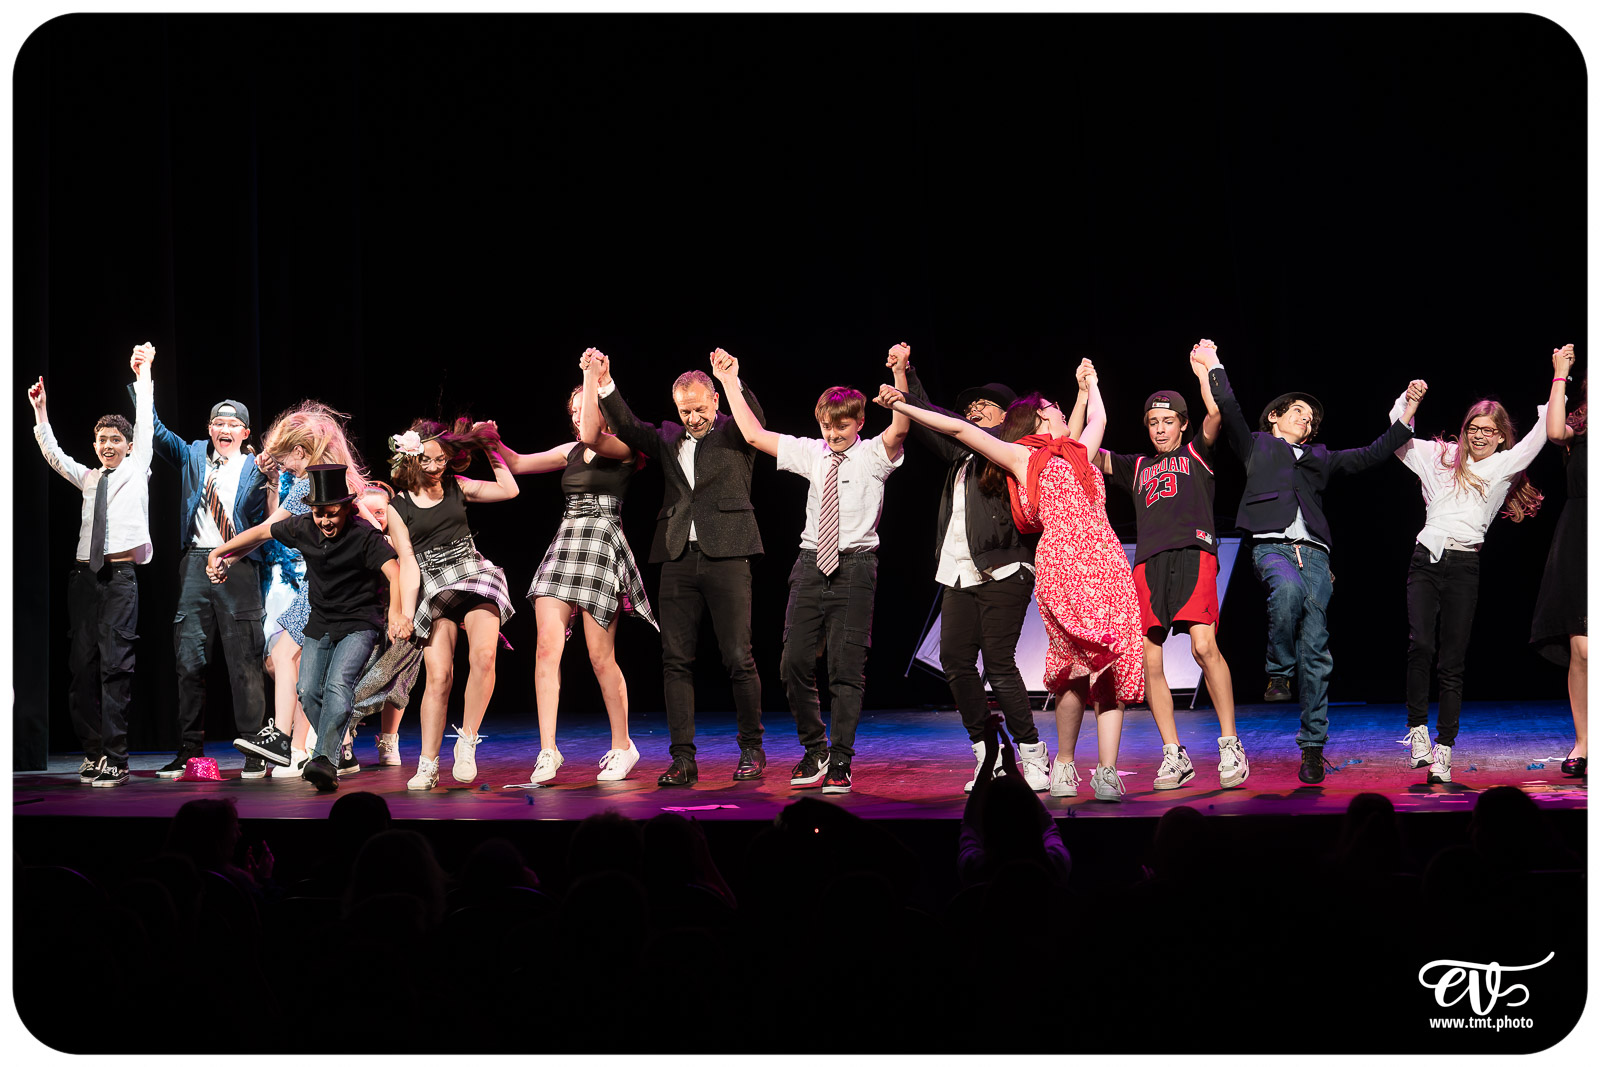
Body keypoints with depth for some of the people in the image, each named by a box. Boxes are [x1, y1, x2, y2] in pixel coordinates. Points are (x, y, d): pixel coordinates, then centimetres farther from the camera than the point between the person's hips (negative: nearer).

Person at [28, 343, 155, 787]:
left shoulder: (136, 468, 9)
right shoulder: (88, 478, 18)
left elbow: (144, 421, 8)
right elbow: (54, 455, 10)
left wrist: (144, 372, 10)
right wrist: (40, 411, 2)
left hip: (120, 576, -5)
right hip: (85, 575, 5)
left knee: (115, 664, -9)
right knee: (83, 664, 3)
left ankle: (114, 759, -10)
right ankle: (92, 752, 9)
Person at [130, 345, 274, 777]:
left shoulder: (256, 469, 6)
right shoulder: (192, 456, 16)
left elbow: (267, 520, -3)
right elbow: (155, 430, 11)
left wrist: (269, 480, -20)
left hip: (239, 567, -3)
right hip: (195, 563, 3)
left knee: (244, 662, -3)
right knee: (189, 660, 3)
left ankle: (254, 751, 2)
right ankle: (189, 750, 9)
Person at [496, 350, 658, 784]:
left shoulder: (624, 448, -2)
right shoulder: (570, 452, 17)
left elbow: (591, 435, -22)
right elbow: (518, 465, 22)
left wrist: (591, 376, -19)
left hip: (602, 546, -6)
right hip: (564, 545, 6)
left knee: (601, 657, -2)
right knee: (547, 646, -9)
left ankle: (622, 746, 15)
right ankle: (548, 751, -9)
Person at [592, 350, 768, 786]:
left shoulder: (734, 433, 6)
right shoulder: (669, 437, 17)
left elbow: (755, 420, -13)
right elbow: (628, 428, 6)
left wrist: (736, 382, -31)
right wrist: (605, 386, -8)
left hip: (726, 555, -4)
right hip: (678, 558, 4)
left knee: (738, 659, -2)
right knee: (675, 660, 0)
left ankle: (752, 749, 11)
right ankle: (683, 758, 2)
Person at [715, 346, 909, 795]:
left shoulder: (873, 455, 1)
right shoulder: (810, 453, 11)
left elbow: (900, 429, -19)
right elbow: (754, 435, 13)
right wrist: (730, 383, 11)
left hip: (855, 564, -4)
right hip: (811, 563, 4)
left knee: (847, 668, -3)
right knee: (795, 662, 0)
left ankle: (840, 764, 5)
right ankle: (814, 752, 18)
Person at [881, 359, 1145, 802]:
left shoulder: (1078, 452, 29)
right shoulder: (1022, 457, 14)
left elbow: (1098, 420, 49)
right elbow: (959, 428, 14)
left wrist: (1090, 384, 61)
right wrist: (901, 405, 14)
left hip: (1108, 565, 5)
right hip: (1062, 563, -5)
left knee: (1112, 666, -6)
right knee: (1085, 663, -15)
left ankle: (1107, 771, -8)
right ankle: (1064, 764, 3)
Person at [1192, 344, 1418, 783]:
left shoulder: (1320, 458, 30)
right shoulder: (1256, 447, 22)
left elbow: (1370, 456, 26)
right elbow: (1229, 413, 10)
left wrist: (1405, 418, 19)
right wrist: (1215, 368, 6)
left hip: (1314, 551, 3)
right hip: (1272, 545, -3)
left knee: (1316, 651, -6)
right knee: (1288, 588, -39)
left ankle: (1313, 746, -3)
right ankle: (1278, 672, -16)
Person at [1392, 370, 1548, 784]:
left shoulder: (1505, 466, 12)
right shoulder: (1440, 458, 15)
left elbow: (1541, 434, 3)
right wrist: (1408, 401, 9)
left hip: (1464, 566, 0)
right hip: (1426, 559, 0)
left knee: (1452, 662, 0)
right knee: (1420, 645, -19)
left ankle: (1443, 750, 3)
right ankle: (1417, 728, -6)